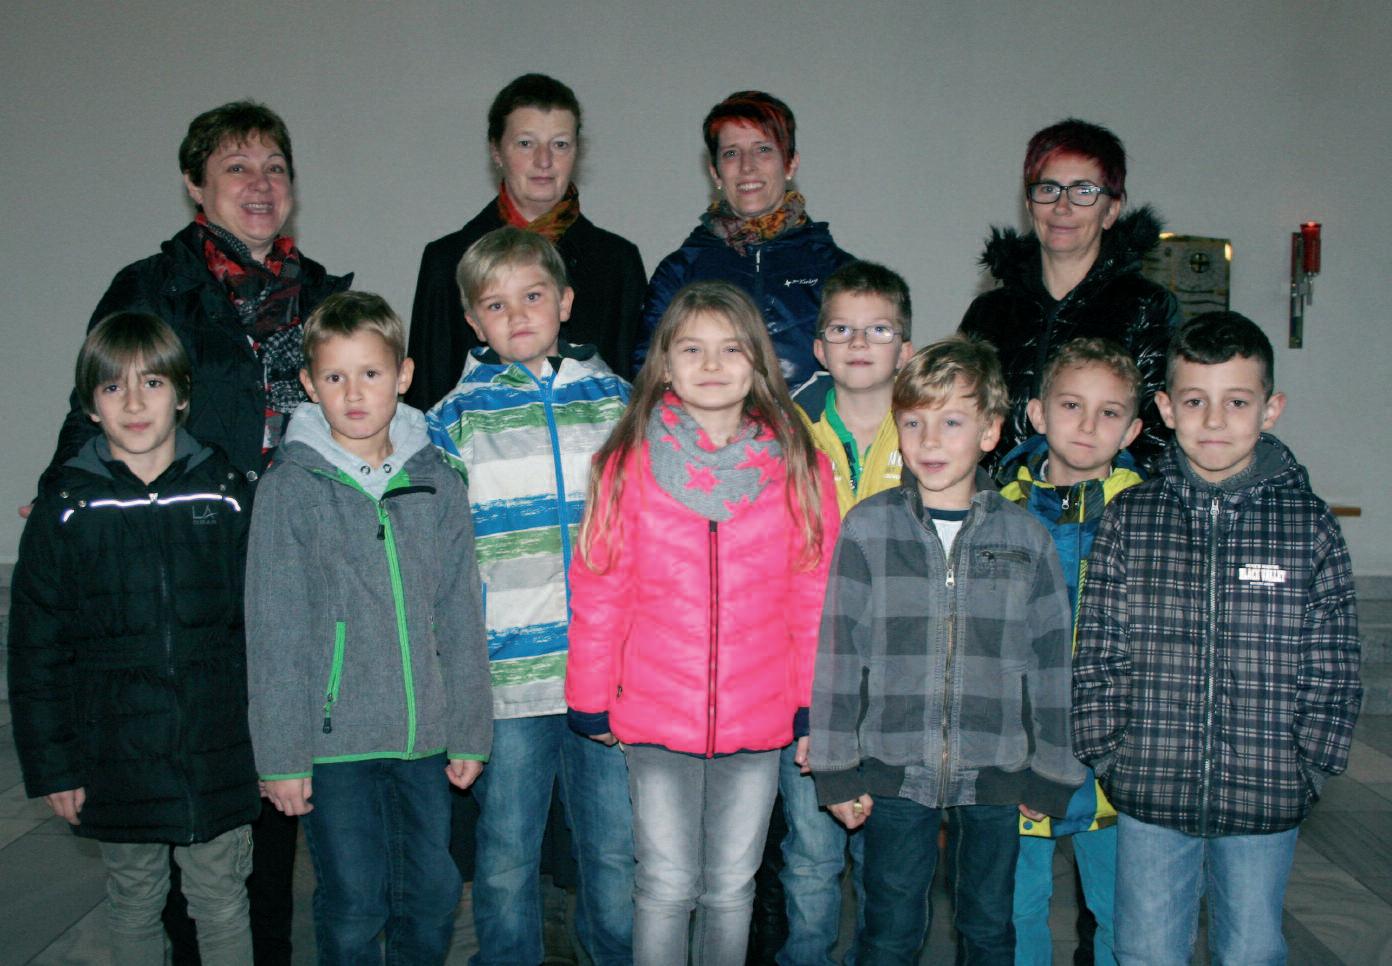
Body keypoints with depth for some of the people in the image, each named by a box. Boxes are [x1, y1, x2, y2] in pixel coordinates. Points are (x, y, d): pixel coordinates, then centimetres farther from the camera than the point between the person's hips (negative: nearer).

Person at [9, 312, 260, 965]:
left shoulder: (224, 492, -2)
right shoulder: (65, 507, -3)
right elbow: (36, 647, 1)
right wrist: (51, 763, -1)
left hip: (218, 754, 0)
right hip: (116, 757, 0)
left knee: (222, 905, 12)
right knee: (133, 907, 17)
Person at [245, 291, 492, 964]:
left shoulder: (439, 484, 3)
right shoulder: (291, 487, -5)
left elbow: (461, 617, 7)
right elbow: (274, 631, -5)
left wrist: (469, 731, 6)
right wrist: (281, 754, -7)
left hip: (423, 736, 3)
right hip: (335, 737, -3)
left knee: (434, 894, 12)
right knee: (353, 907, 4)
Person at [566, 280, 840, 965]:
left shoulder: (800, 469, -1)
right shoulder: (629, 464, -5)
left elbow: (816, 597, 2)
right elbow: (598, 592, -1)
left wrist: (814, 706, 3)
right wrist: (591, 702, 2)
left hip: (759, 725, 1)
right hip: (655, 722, -1)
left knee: (732, 889, 15)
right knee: (666, 889, 8)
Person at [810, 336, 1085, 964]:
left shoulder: (1025, 538, -1)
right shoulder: (868, 527, -4)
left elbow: (1050, 662, 4)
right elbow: (839, 651, -3)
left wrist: (1050, 776, 4)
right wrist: (837, 768, -4)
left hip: (996, 776, 1)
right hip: (894, 771, -1)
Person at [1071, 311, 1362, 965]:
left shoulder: (1310, 527, -2)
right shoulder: (1128, 519, -3)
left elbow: (1332, 672, 1)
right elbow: (1097, 657, -1)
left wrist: (1307, 771, -3)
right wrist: (1106, 758, -5)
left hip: (1266, 803, 0)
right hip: (1149, 795, 0)